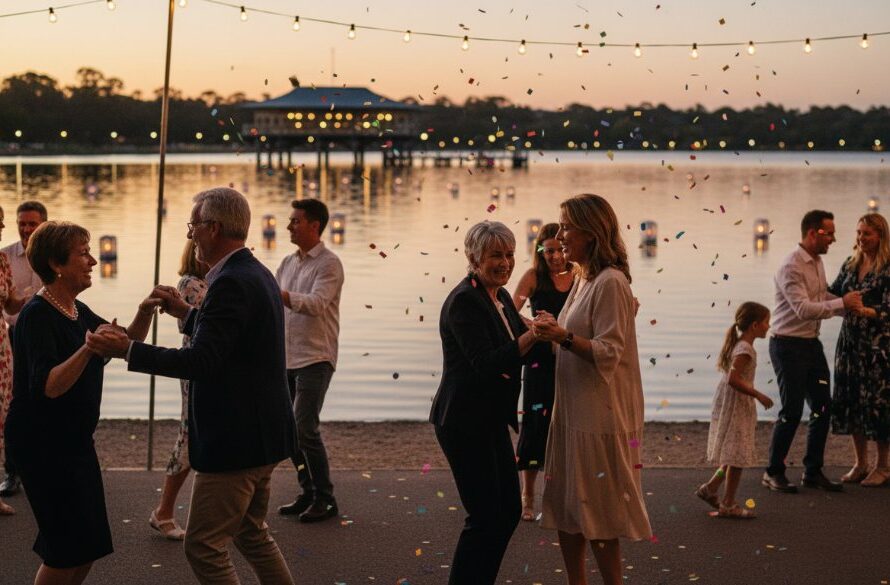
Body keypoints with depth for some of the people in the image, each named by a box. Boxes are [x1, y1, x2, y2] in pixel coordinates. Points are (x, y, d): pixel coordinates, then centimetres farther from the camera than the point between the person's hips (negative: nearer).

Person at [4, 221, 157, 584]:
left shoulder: (77, 311, 9)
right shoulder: (37, 315, -18)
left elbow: (127, 344, 15)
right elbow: (48, 387, -28)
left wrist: (144, 313, -2)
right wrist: (88, 348, -40)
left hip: (75, 442, 9)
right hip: (41, 444, -9)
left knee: (88, 546, 13)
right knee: (68, 550, -6)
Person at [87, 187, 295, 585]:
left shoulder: (231, 283, -21)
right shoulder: (256, 274, 11)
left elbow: (201, 362, -27)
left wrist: (127, 351, -26)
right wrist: (187, 313, 16)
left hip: (235, 441, -11)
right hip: (261, 434, 11)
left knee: (204, 548, -2)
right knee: (251, 534, 22)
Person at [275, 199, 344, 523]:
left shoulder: (329, 264, -9)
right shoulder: (288, 262, 15)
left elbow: (316, 304, -23)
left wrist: (279, 294, -35)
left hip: (315, 359, -8)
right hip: (287, 358, 8)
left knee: (304, 428, -13)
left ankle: (325, 499, -2)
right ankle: (308, 492, 21)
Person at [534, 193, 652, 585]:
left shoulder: (610, 283, -15)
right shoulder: (583, 281, 13)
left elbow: (607, 353, -20)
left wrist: (564, 337, -32)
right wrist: (555, 330, 6)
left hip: (599, 414, -9)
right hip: (572, 410, 9)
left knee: (597, 514, -2)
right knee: (565, 508, 13)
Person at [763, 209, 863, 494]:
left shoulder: (817, 262, 10)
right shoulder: (791, 267, -19)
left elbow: (825, 297, 19)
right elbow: (804, 309, -27)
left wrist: (853, 306, 4)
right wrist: (842, 303, -23)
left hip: (812, 343, 9)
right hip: (788, 345, -9)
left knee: (822, 406, 9)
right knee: (792, 411, -5)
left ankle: (813, 471, 20)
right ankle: (774, 472, 9)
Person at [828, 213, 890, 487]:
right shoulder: (850, 264, 10)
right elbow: (833, 293, 15)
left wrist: (865, 310, -32)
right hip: (849, 341, 6)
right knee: (850, 400, 8)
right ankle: (860, 464, 20)